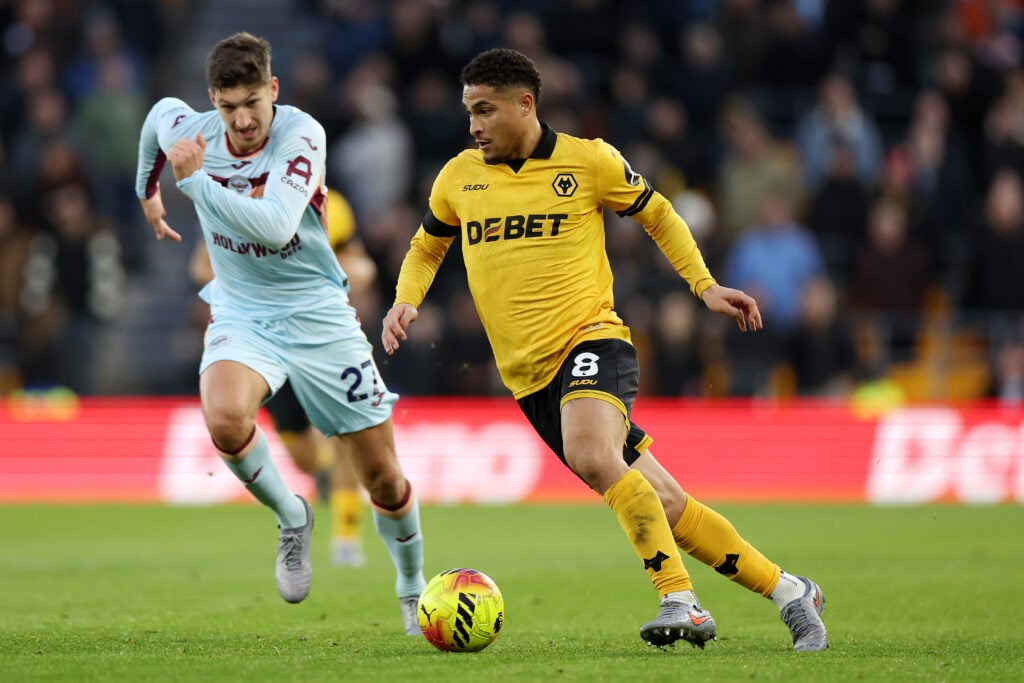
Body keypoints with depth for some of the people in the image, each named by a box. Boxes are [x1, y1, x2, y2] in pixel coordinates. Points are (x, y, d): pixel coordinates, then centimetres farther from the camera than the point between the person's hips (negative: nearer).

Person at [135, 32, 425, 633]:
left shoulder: (301, 135, -20)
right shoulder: (189, 130, -9)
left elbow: (274, 226, -34)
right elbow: (159, 113, 18)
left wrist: (195, 179, -30)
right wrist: (148, 192, 32)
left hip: (319, 315, -2)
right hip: (242, 315, 2)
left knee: (382, 474, 2)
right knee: (226, 419, -32)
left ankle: (413, 590, 30)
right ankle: (291, 518, -2)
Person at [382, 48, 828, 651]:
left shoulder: (587, 161, -1)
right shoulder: (460, 177, 9)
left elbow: (658, 215, 14)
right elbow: (426, 248, 25)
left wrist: (705, 285, 5)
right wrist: (406, 301, 6)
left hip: (591, 340, -4)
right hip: (530, 375, 4)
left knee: (591, 456, -35)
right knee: (664, 506, 1)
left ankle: (681, 601, -33)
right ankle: (788, 592, 12)